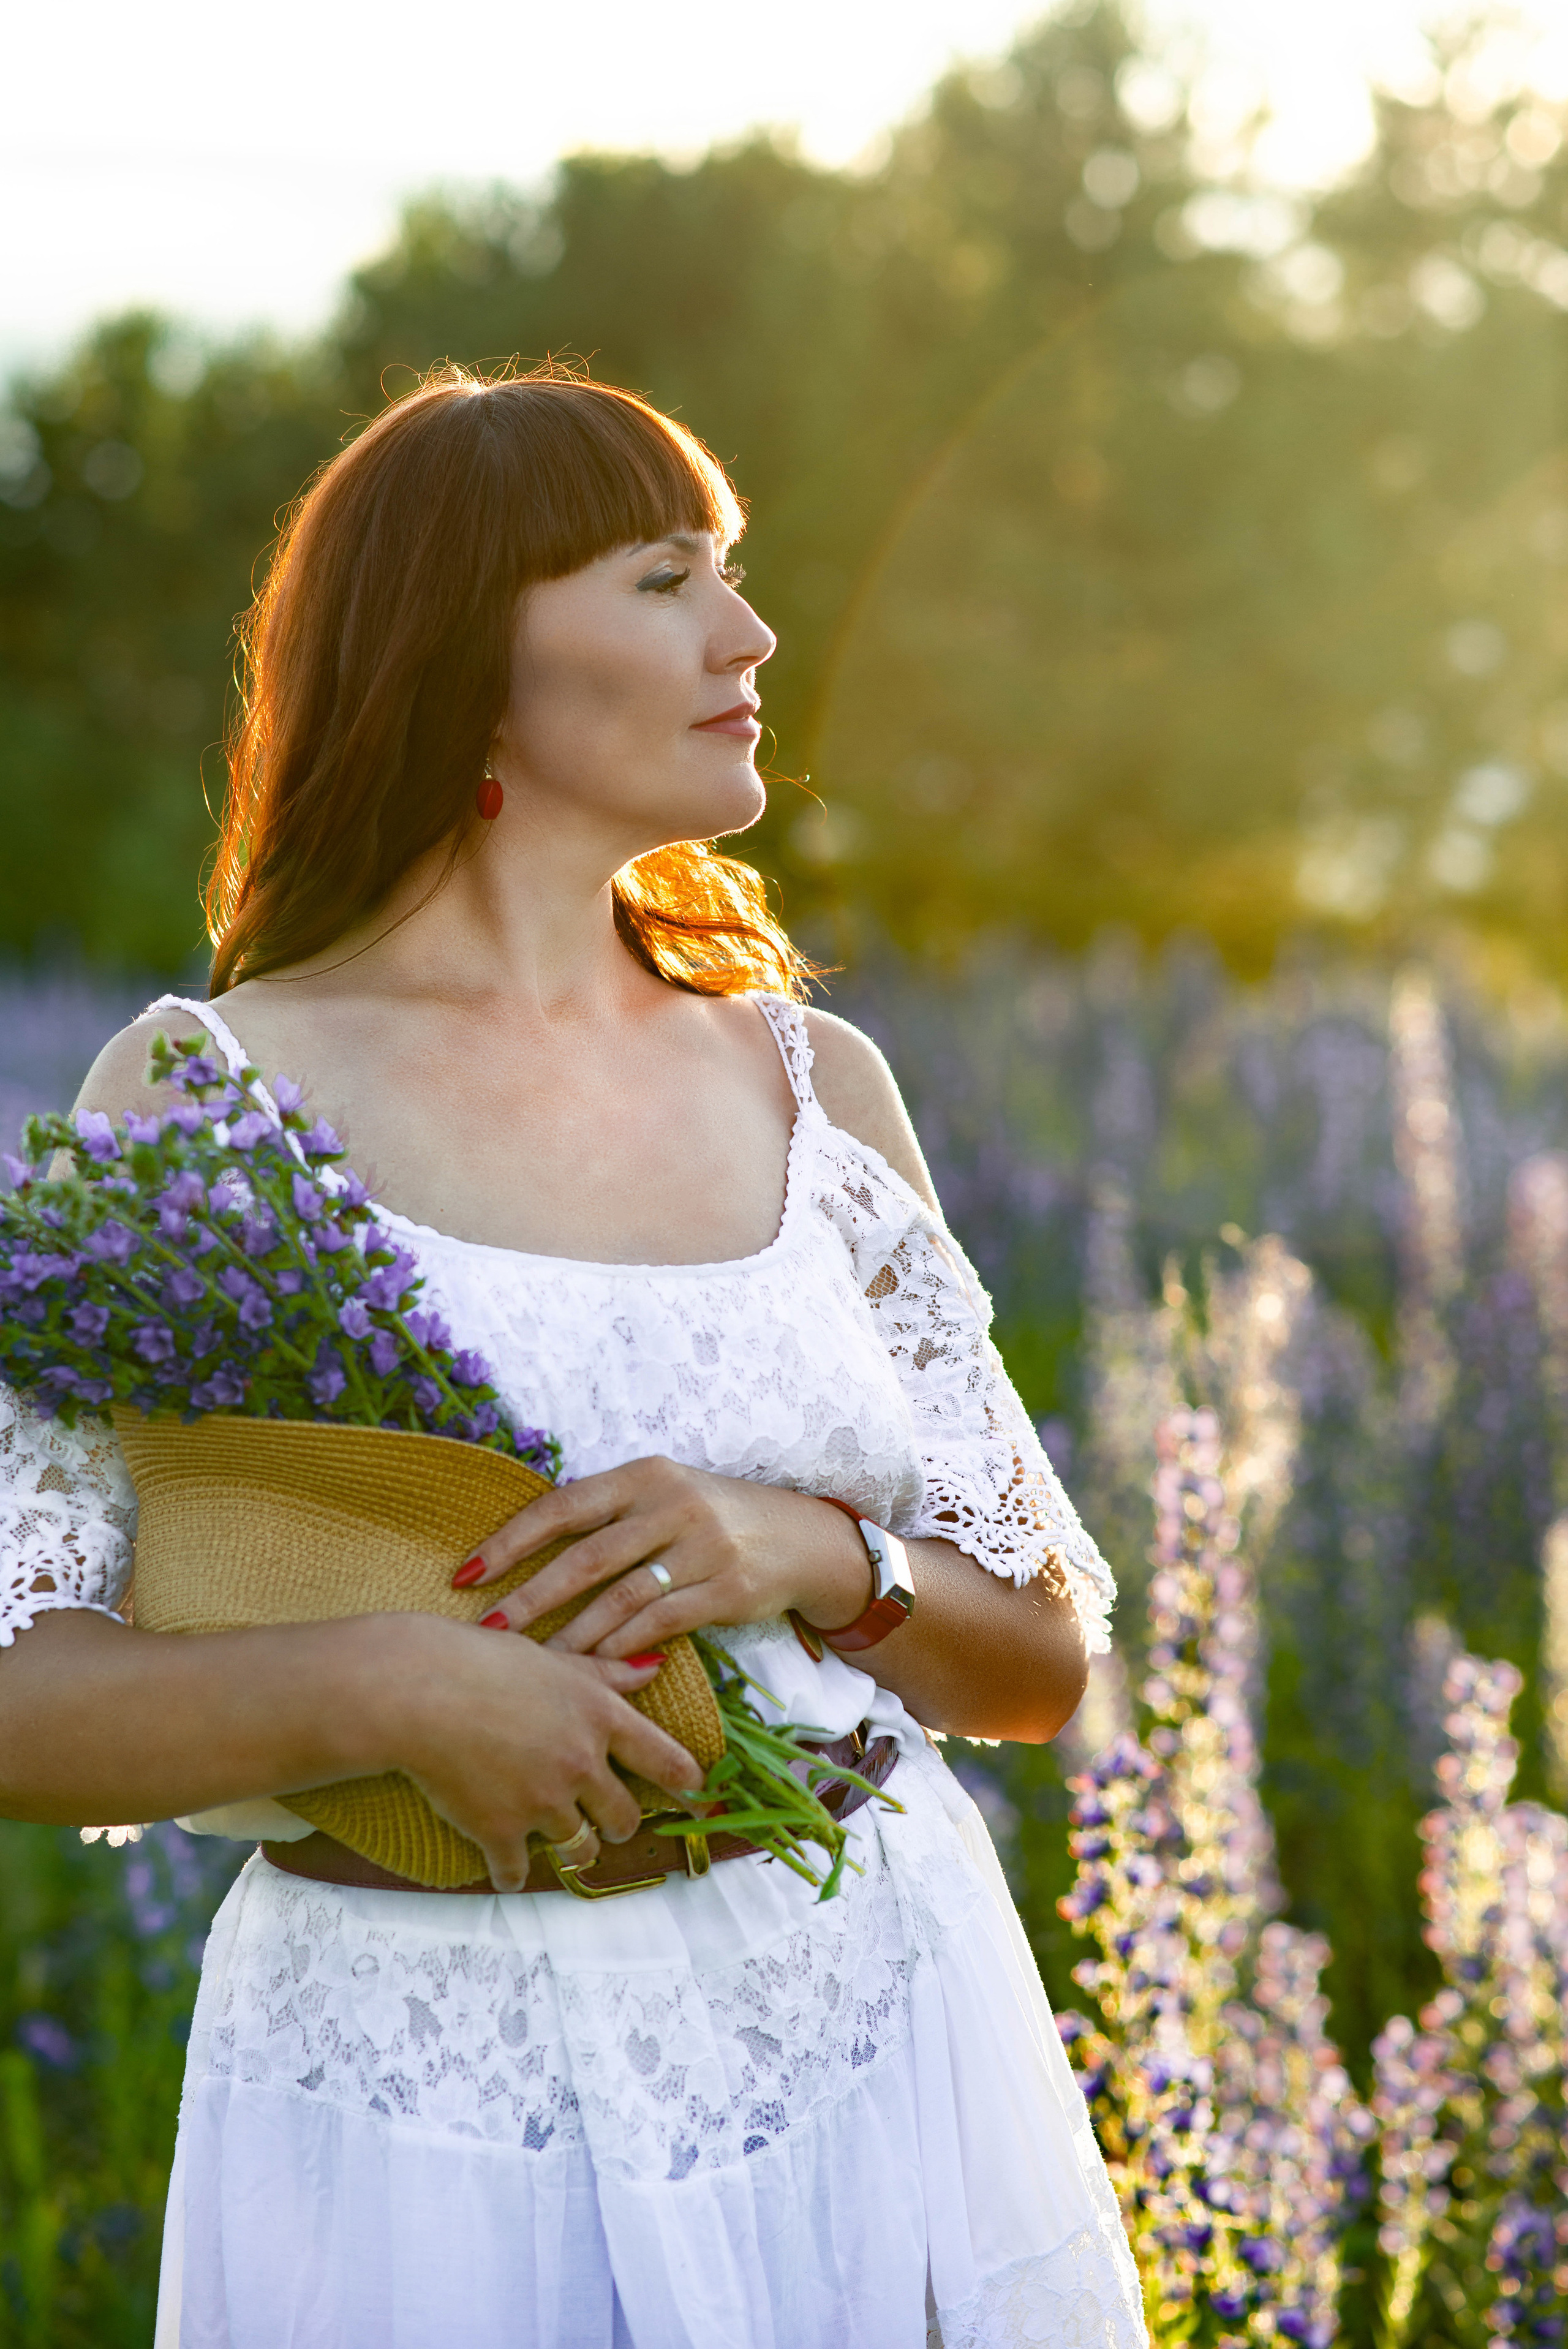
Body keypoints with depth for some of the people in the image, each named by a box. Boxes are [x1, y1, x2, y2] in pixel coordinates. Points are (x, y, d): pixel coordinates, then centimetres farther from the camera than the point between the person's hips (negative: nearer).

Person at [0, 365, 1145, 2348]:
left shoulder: (810, 1083, 6)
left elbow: (1043, 1661, 8)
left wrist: (807, 1555, -12)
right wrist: (390, 1685, -24)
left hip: (868, 2029, 3)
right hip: (419, 2093, -3)